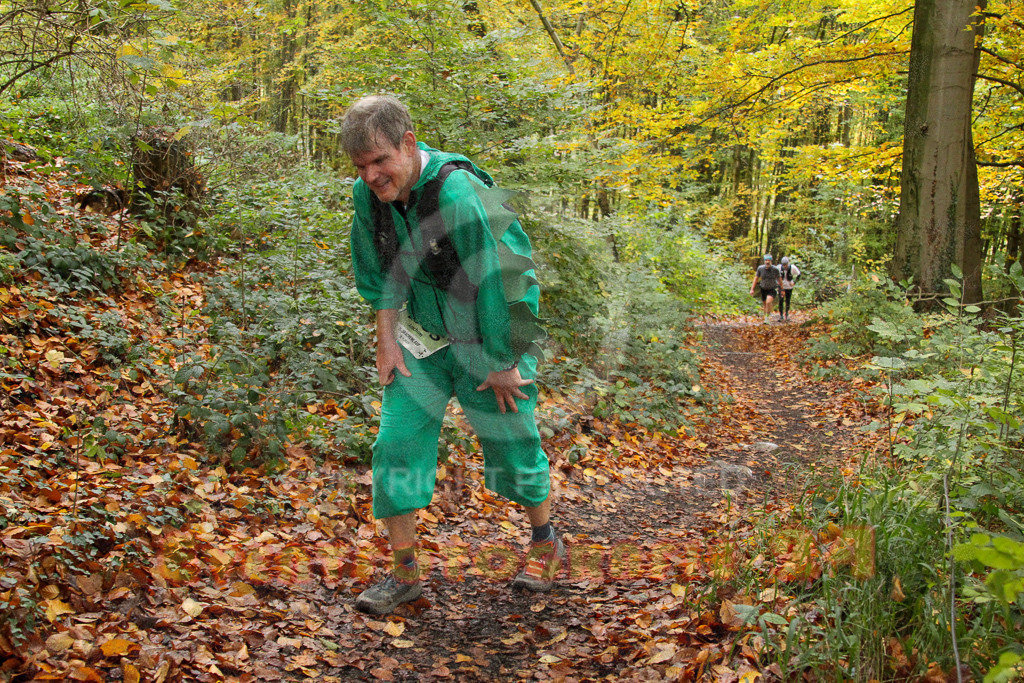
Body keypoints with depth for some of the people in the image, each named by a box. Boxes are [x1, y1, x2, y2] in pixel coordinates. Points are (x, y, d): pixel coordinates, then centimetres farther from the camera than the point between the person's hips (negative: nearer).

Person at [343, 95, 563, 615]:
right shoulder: (368, 193, -9)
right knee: (396, 444, -3)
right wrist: (386, 341, 2)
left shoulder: (460, 195, -31)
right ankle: (404, 573, 10)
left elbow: (501, 280, -26)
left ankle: (546, 543, 34)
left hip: (489, 341, -5)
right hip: (423, 339, 6)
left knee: (511, 447, 6)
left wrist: (503, 364, -19)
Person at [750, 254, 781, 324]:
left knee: (768, 302, -26)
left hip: (772, 290, -3)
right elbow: (756, 278, -5)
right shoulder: (760, 268, -14)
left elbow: (779, 279, -5)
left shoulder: (775, 269, -19)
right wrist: (752, 289, -10)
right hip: (763, 289, 3)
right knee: (764, 304, 16)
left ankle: (767, 319, -17)